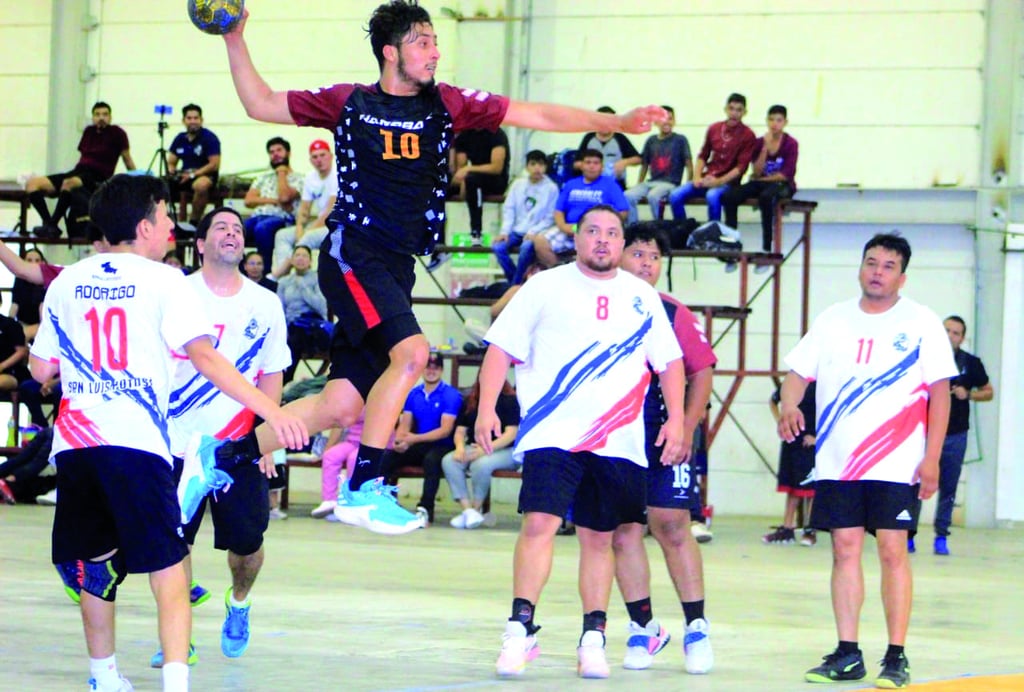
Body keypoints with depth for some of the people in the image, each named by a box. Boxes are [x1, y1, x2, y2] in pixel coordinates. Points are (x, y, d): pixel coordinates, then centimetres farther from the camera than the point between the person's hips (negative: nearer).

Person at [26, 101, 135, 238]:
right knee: (32, 184, -13)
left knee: (69, 183, -42)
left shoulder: (116, 133, 5)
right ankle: (48, 223, -28)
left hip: (96, 179, -7)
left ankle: (52, 225, -44)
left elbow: (127, 160, 9)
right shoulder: (89, 132, 20)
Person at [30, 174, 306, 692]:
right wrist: (271, 411, -16)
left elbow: (42, 369, 15)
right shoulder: (163, 281, -1)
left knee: (94, 564, 19)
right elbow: (205, 358, -12)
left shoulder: (67, 282, 12)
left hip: (75, 442, 5)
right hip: (136, 441, -5)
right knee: (168, 568, -3)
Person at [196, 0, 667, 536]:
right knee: (411, 350, -28)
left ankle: (223, 454, 19)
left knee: (341, 408, 2)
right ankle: (362, 489, -24)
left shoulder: (447, 104, 10)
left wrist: (616, 123, 0)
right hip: (353, 254, -5)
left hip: (398, 268, 5)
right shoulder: (348, 103, 3)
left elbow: (536, 115, 7)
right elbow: (260, 104, 11)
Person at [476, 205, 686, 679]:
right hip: (553, 435, -3)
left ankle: (593, 639, 14)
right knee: (539, 523, -16)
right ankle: (520, 628, -10)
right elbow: (501, 347, 2)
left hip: (618, 441, 3)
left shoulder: (642, 298, 12)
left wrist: (676, 419, 5)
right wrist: (486, 409, -9)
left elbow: (670, 362, 17)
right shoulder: (545, 287, 4)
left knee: (599, 538, 7)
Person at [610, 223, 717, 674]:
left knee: (672, 527, -4)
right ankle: (643, 626, 13)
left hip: (664, 438, -1)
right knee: (622, 532, 3)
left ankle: (696, 626, 6)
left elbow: (702, 371, 6)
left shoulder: (672, 313, 3)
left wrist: (686, 427, -4)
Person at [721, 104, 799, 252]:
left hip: (782, 185, -4)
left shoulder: (791, 144, -4)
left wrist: (761, 179, -6)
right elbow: (757, 172, -5)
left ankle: (767, 247, -34)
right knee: (729, 196, -21)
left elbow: (785, 175, -10)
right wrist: (765, 148, -14)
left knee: (766, 197, -40)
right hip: (761, 183, 4)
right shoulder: (760, 142, 4)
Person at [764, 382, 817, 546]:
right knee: (790, 488, 10)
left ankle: (810, 531, 5)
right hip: (790, 440, 6)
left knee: (809, 488, -2)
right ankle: (787, 529, 15)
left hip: (808, 444, -6)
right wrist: (779, 421, 11)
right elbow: (773, 401, 25)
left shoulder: (816, 387, -14)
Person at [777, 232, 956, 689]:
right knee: (845, 549, 4)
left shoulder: (921, 323, 0)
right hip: (837, 462, 4)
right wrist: (788, 406, -10)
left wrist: (931, 459, -8)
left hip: (895, 463, -3)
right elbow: (797, 373, 13)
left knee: (892, 551, -7)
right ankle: (847, 655, 10)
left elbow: (940, 393, -1)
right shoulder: (833, 320, 10)